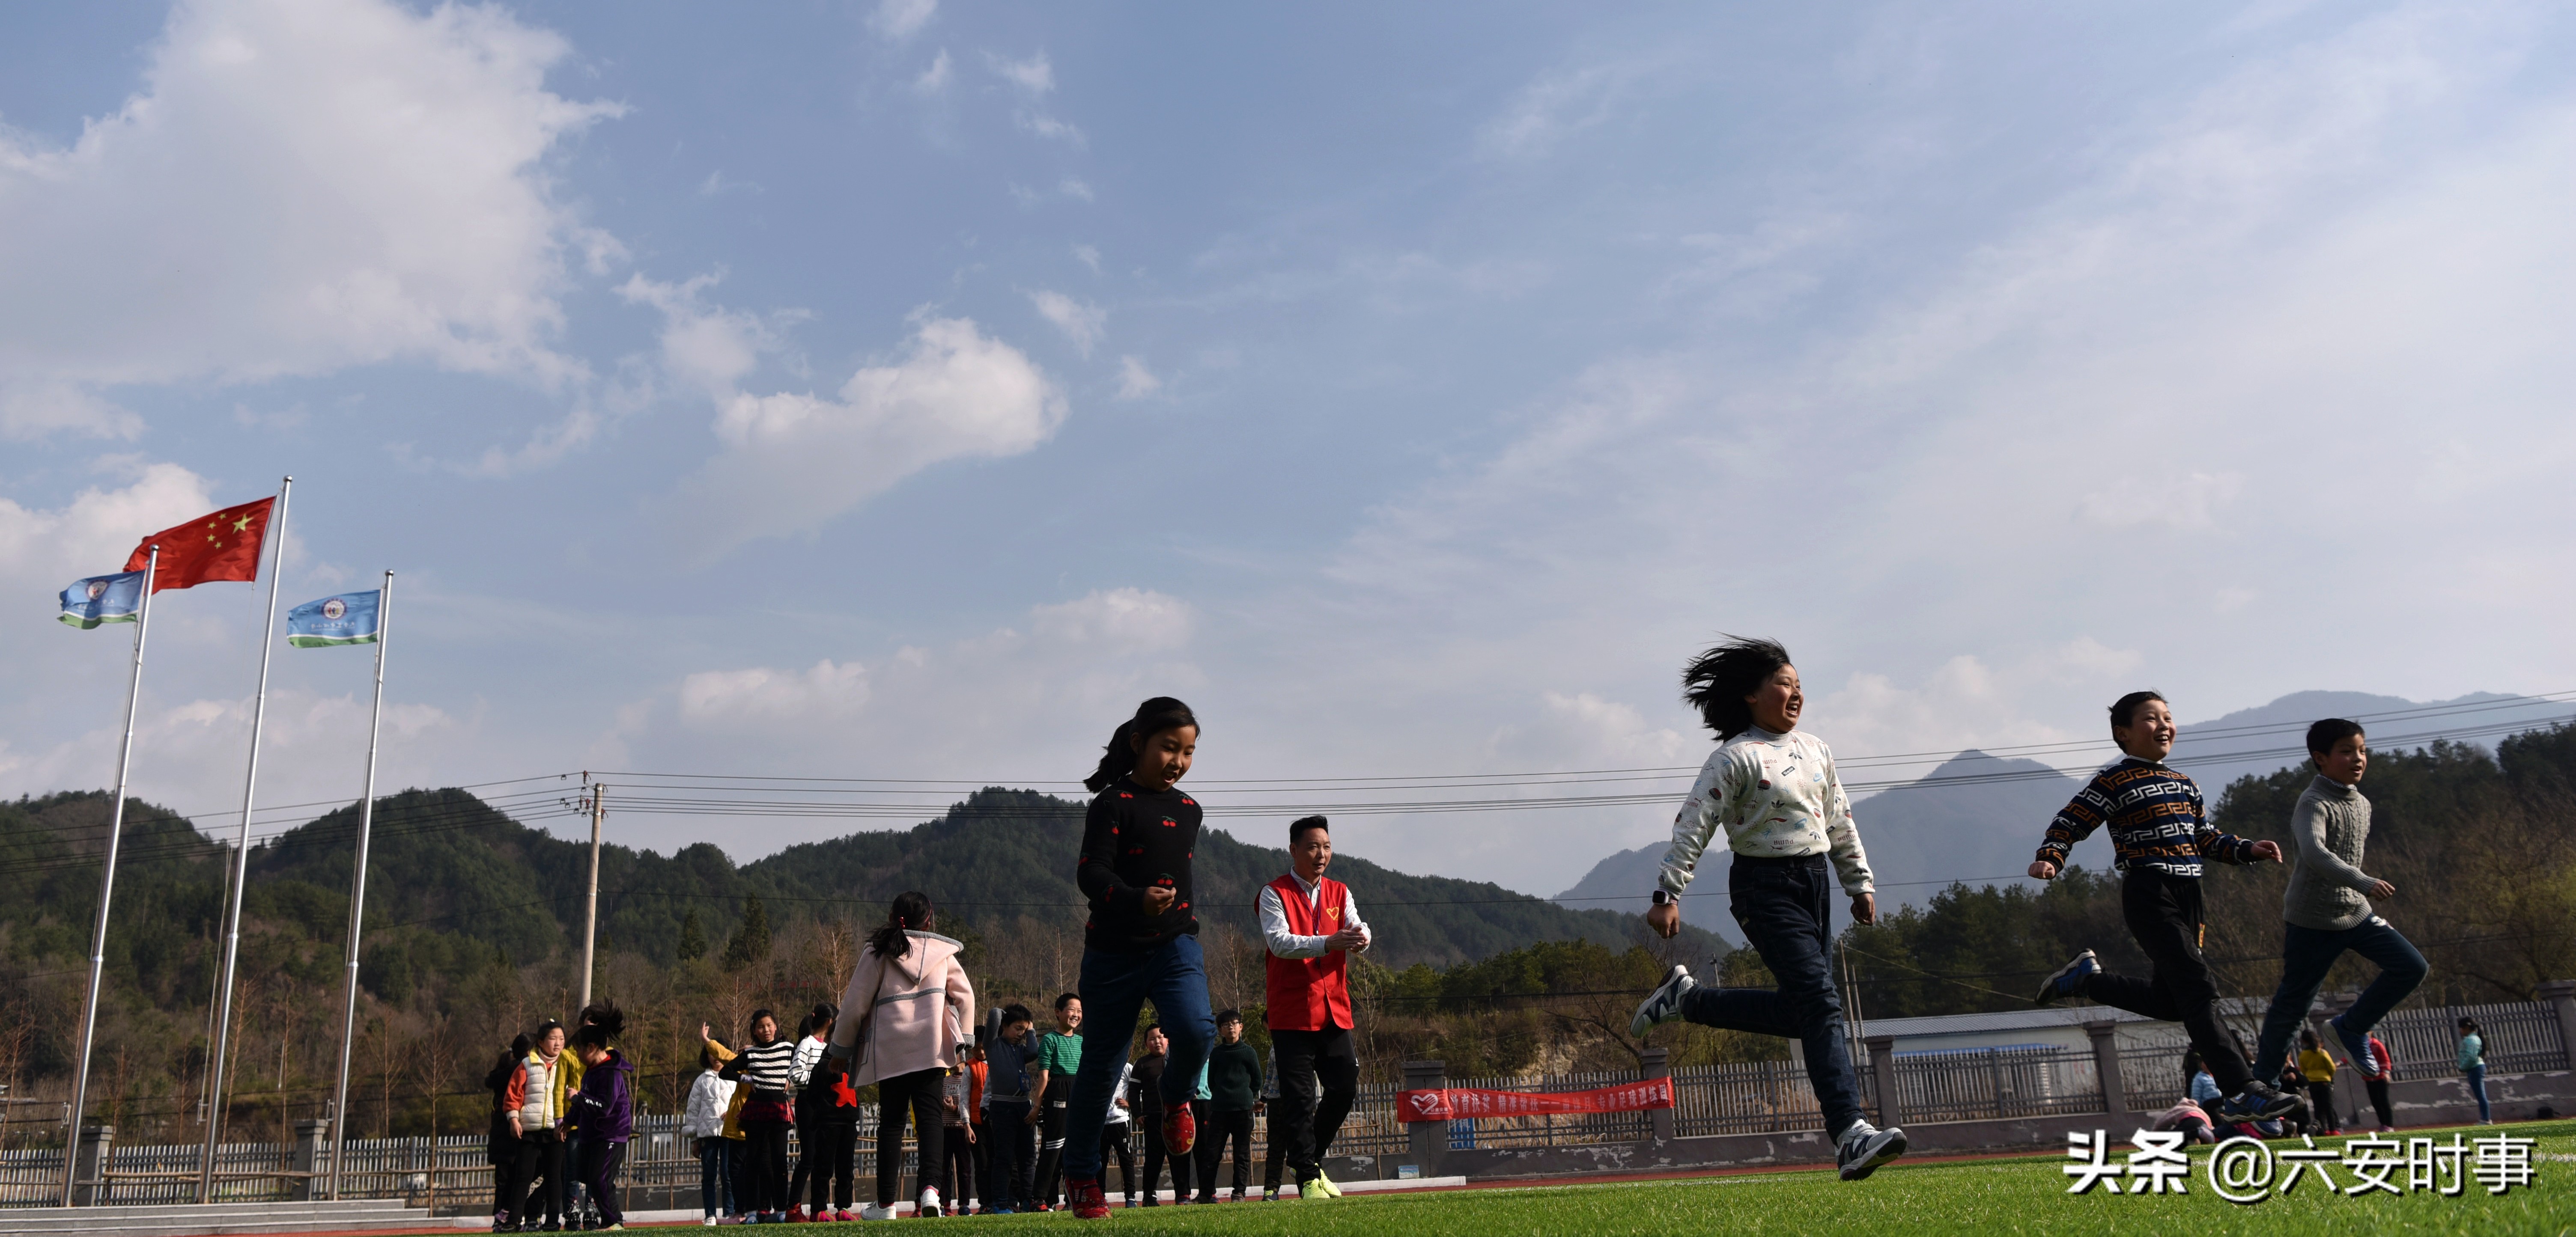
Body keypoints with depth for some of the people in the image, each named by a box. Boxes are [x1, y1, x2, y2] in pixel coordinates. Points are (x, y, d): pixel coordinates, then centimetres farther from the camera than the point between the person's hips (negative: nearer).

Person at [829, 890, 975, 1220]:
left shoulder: (877, 952, 4)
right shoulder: (942, 951, 10)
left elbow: (855, 1006, 3)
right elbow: (965, 996, 8)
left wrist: (840, 1050, 13)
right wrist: (963, 1044, 12)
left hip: (889, 1050, 0)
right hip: (933, 1049, 1)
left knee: (891, 1121, 6)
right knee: (929, 1115, -1)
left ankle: (885, 1204, 8)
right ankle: (930, 1187, -22)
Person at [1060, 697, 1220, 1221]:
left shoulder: (1189, 810, 11)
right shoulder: (1113, 803, -9)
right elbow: (1090, 873, -19)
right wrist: (1137, 900, -36)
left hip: (1175, 943, 4)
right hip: (1115, 950, -4)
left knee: (1195, 1031, -23)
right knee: (1103, 1064, 6)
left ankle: (1175, 1097, 11)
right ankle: (1081, 1175, 25)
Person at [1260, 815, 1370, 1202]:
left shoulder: (1339, 893, 13)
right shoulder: (1275, 894, -3)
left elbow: (1357, 928, -3)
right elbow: (1279, 942, -17)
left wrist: (1360, 938, -28)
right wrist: (1327, 943, -30)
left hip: (1334, 1010, 5)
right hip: (1291, 1013, -5)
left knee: (1345, 1088, 4)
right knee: (1298, 1097, -5)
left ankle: (1307, 1155, 25)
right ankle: (1308, 1177, 3)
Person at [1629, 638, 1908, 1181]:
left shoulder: (1815, 750, 13)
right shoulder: (1735, 758, -9)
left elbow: (1841, 822, 22)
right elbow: (1692, 827, -11)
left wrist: (1861, 883, 20)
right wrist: (1668, 896, -16)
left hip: (1814, 881, 8)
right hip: (1764, 887, -8)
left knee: (1798, 1010, 9)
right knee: (1820, 1004, -15)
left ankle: (1687, 999, 25)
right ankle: (1850, 1136, -16)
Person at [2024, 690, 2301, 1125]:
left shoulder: (2185, 784, 18)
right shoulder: (2114, 781, -4)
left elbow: (2204, 839, 23)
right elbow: (2070, 823, -5)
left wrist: (2247, 849, 8)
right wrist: (2049, 860, -21)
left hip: (2188, 894, 8)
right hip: (2149, 896, -8)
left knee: (2169, 1002, 10)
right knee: (2199, 989, -14)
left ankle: (2085, 979, 29)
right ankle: (2241, 1092, -14)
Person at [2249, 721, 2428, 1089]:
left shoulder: (2362, 805, 9)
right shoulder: (2314, 803, -18)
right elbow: (2314, 853, -36)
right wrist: (2364, 883, -45)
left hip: (2356, 913, 8)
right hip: (2313, 921, -8)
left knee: (2413, 967, -3)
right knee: (2293, 1003, -1)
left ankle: (2351, 1027, 15)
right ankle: (2263, 1078, 14)